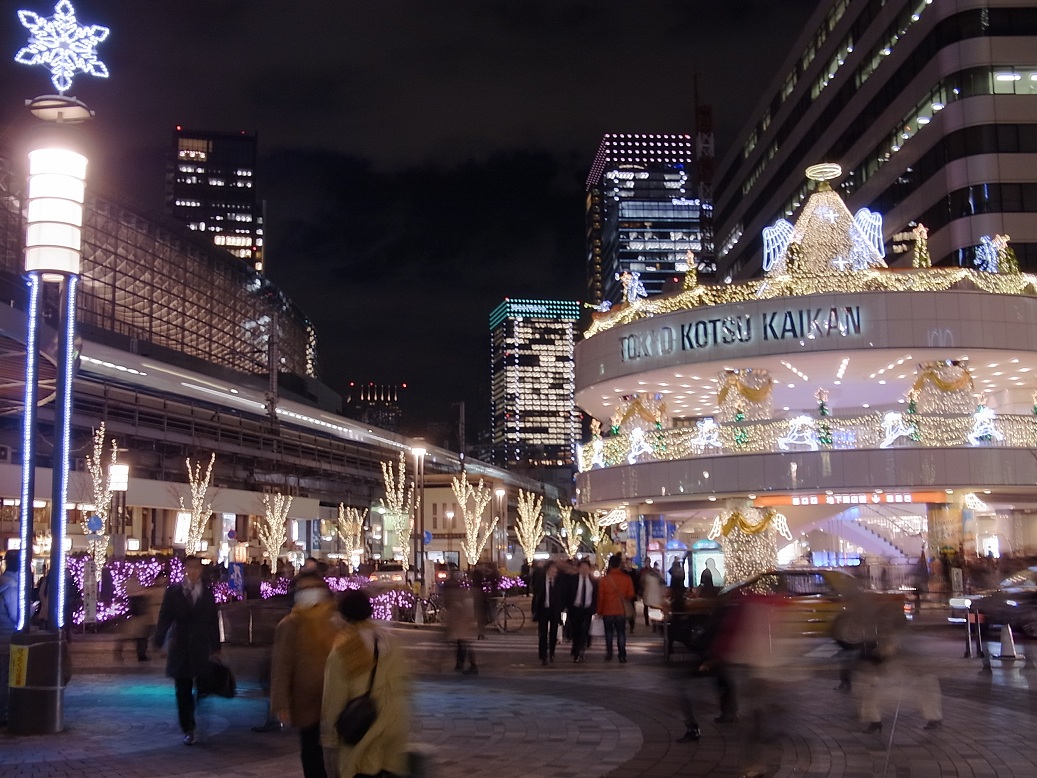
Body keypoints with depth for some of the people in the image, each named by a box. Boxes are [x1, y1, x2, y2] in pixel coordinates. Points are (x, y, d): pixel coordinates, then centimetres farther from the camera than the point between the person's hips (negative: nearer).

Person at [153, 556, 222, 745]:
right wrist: (158, 642, -14)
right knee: (183, 693, 4)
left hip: (202, 650, 0)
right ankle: (188, 730, 12)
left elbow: (213, 621, 5)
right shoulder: (173, 592, 1)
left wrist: (215, 648, 3)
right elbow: (165, 618, -2)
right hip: (180, 650, 0)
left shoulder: (208, 592, 4)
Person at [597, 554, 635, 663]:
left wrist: (599, 611, 6)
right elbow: (630, 595, -2)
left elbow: (600, 597, -5)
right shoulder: (626, 578, -8)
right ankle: (622, 656, 0)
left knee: (609, 632, 13)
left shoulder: (604, 579, -9)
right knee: (621, 633, 5)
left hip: (607, 610, 0)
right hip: (621, 610, 0)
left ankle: (609, 654, 14)